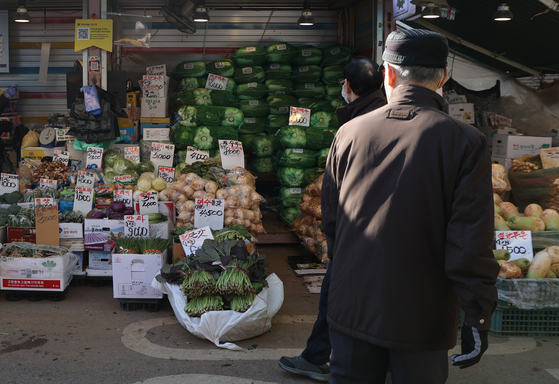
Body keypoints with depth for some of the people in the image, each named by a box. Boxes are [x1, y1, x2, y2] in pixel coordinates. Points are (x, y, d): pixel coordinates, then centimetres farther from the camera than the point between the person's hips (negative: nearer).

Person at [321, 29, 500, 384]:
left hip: (351, 311, 3)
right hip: (422, 321, -2)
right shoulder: (466, 142, -11)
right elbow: (471, 245, -13)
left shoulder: (350, 132, -1)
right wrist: (479, 318, -4)